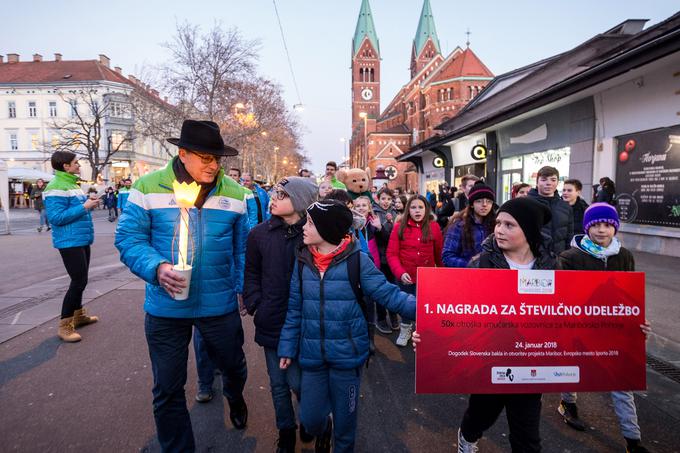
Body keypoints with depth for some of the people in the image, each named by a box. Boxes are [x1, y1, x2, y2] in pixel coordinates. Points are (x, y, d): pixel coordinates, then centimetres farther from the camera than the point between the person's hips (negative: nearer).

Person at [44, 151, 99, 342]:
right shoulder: (56, 187, -17)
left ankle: (78, 315, 32)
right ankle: (64, 326, 0)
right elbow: (56, 217, -24)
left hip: (82, 240, 10)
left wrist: (89, 204, 3)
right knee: (79, 281, -9)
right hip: (70, 242, -10)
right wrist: (84, 206, -22)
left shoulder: (72, 184, 14)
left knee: (80, 280, 18)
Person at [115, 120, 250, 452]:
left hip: (221, 304, 2)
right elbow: (128, 238, -7)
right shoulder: (148, 187, -8)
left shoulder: (234, 193, -2)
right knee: (167, 389, 13)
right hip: (166, 307, -1)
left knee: (233, 365, 24)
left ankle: (235, 397, 61)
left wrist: (245, 288, 6)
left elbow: (242, 248, 7)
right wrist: (158, 268, -24)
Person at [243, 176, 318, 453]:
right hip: (271, 322, 3)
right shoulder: (260, 233, -3)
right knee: (278, 383, 15)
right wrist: (255, 305, -3)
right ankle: (286, 430, 40)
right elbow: (252, 273, 7)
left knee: (298, 381, 3)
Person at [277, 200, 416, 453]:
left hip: (347, 354, -3)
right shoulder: (302, 260, -2)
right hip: (312, 355, 3)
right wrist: (287, 347, 6)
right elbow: (294, 309, 5)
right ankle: (323, 432, 51)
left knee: (345, 418, 15)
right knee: (310, 418, 15)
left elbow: (386, 293, -15)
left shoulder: (356, 260, -13)